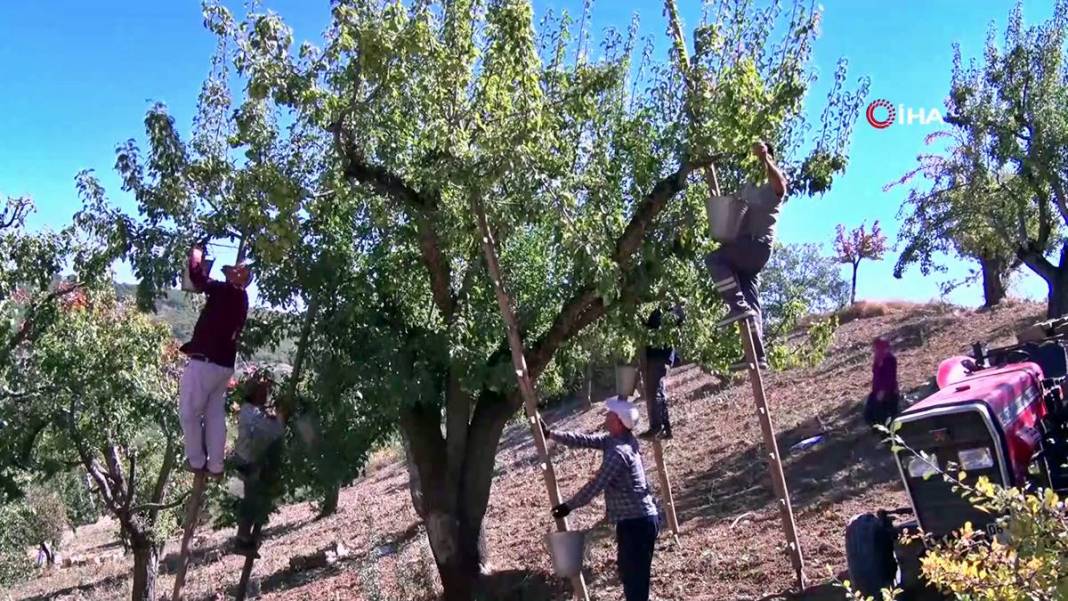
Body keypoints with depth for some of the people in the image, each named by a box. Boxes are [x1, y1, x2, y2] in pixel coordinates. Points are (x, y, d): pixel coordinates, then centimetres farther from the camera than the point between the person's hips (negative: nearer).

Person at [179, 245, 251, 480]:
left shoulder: (224, 291, -12)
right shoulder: (240, 299, 11)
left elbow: (197, 276, -14)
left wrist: (196, 253, 2)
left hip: (204, 362, -8)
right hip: (225, 364, 8)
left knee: (190, 412, 5)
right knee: (216, 414, 12)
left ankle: (196, 461, 11)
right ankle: (215, 466, 13)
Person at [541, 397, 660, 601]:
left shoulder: (619, 451, -22)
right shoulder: (616, 440, 8)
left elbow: (595, 485, -18)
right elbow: (585, 441, 14)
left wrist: (569, 506, -7)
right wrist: (551, 434, 12)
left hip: (637, 522, -10)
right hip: (637, 519, 10)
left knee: (634, 577, -6)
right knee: (629, 572, 19)